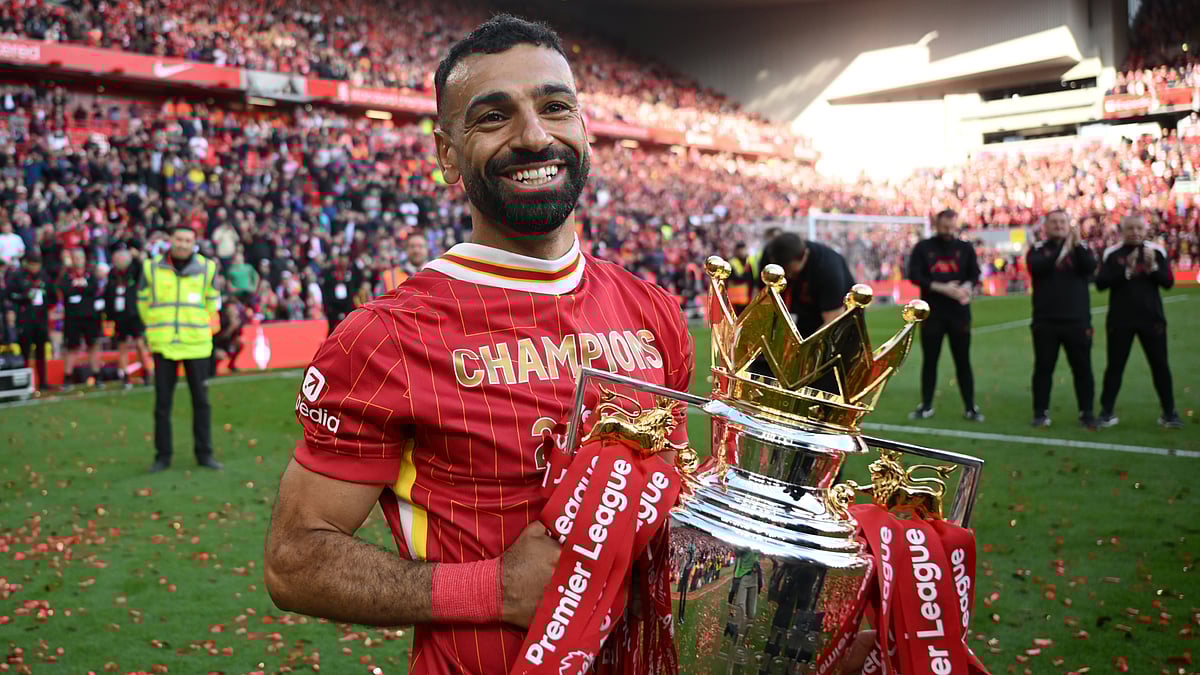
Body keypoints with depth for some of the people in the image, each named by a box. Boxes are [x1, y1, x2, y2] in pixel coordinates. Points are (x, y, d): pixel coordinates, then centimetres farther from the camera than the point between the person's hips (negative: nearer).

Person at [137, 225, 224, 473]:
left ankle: (204, 453, 14)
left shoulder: (207, 268, 0)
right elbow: (143, 301, 13)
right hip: (164, 346, 0)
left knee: (201, 400, 4)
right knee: (162, 403, 4)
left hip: (197, 345, 0)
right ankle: (162, 455, 14)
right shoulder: (152, 268, 0)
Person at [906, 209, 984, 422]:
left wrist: (966, 287, -20)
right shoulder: (923, 248, 2)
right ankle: (926, 406, 16)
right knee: (929, 360, 6)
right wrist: (942, 288, -17)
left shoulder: (965, 248, 7)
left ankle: (970, 407, 11)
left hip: (959, 313, 1)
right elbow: (914, 275, -7)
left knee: (963, 361, 4)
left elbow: (974, 274, 3)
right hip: (932, 313, -1)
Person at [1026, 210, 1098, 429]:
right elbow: (1037, 267, -17)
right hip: (1045, 321, -1)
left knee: (1082, 368, 4)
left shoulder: (1081, 248, 7)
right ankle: (1041, 413, 12)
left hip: (1077, 321, 1)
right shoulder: (1038, 250, 5)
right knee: (1043, 368, 4)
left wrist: (1077, 244, -26)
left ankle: (1087, 413, 13)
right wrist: (1062, 248, -27)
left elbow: (1091, 267, -12)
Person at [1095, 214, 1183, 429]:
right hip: (1120, 319, -1)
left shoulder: (1156, 251, 4)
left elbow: (1168, 282, -1)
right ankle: (1107, 411, 10)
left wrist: (1153, 267, -17)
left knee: (1160, 364, 5)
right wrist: (1126, 271, -21)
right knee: (1115, 365, 3)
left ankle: (1169, 412, 13)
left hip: (1152, 318, 1)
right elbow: (1100, 283, -10)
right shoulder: (1112, 253, -1)